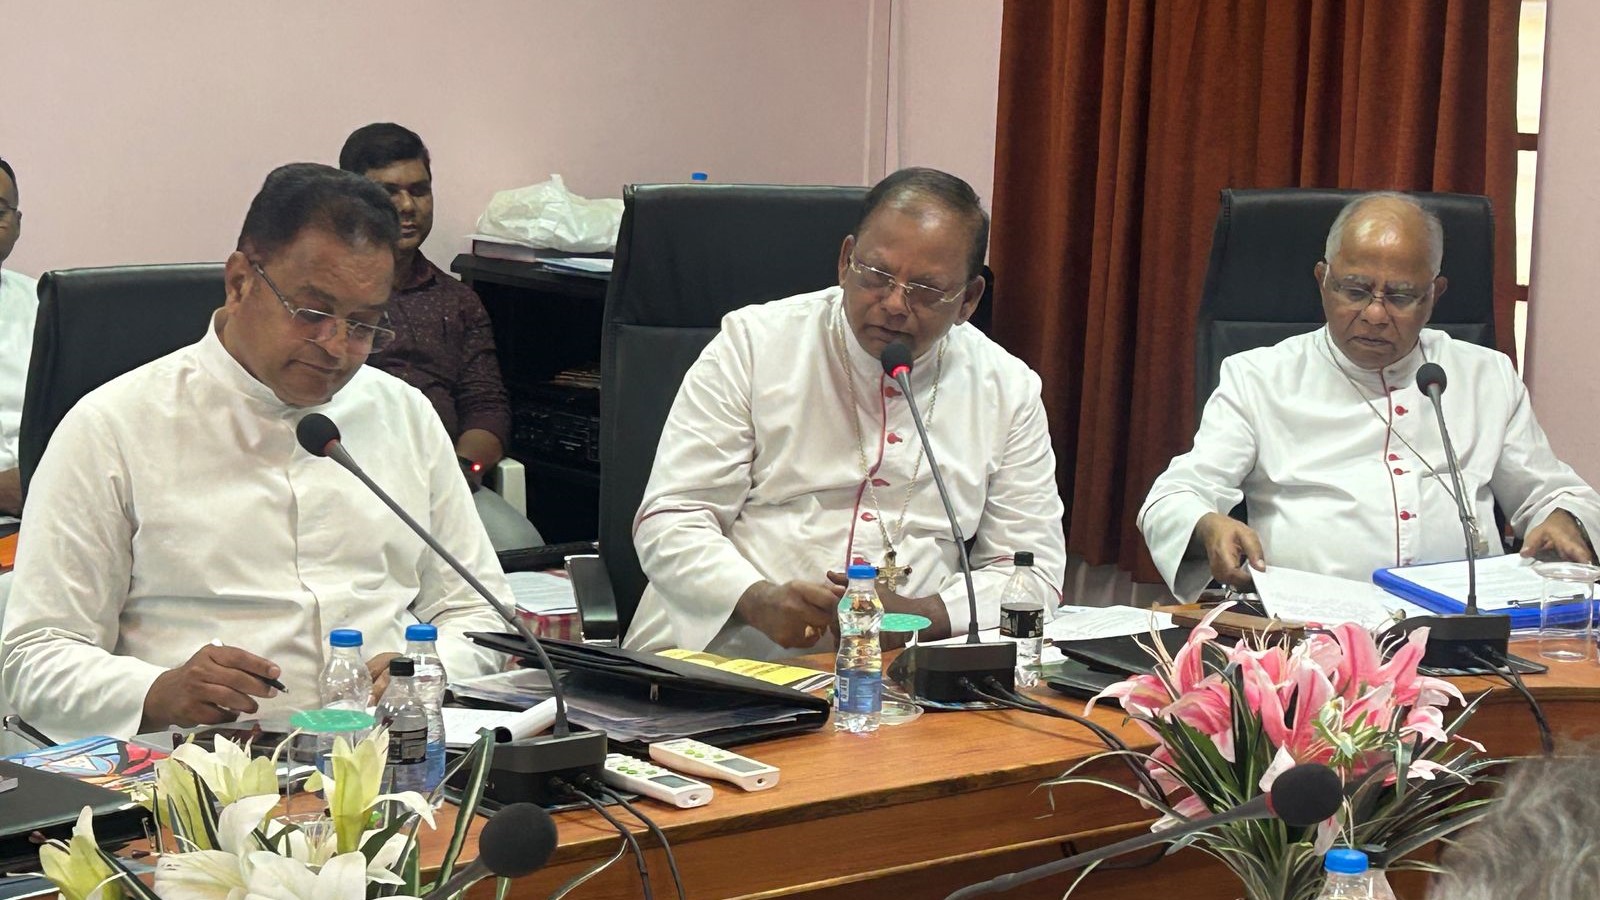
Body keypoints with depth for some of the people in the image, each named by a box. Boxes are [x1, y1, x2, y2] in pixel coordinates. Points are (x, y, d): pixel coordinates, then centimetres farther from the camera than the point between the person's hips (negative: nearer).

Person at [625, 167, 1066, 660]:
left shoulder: (1010, 392, 8)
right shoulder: (752, 344, 1)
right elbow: (671, 522, -4)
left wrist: (917, 616, -14)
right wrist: (759, 601, -25)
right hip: (727, 656, -6)